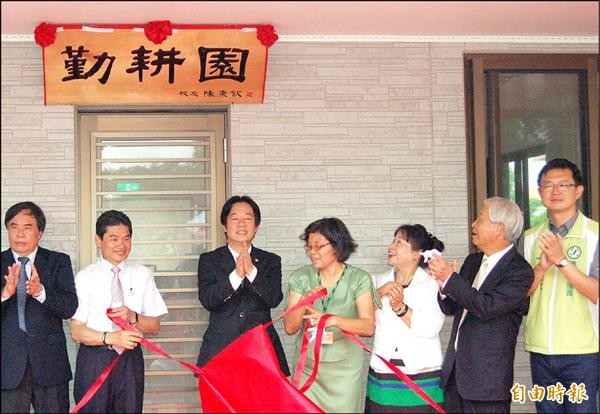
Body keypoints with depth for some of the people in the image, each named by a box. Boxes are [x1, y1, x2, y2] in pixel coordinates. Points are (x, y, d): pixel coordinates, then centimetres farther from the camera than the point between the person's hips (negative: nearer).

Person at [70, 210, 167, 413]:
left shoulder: (143, 275, 5)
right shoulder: (85, 277, -1)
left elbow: (154, 326, 5)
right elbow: (77, 331, -6)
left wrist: (133, 317, -15)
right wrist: (111, 338, -23)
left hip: (131, 359, 2)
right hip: (94, 360, -1)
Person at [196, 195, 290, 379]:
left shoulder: (271, 261, 11)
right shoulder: (209, 260, 9)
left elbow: (274, 299, -4)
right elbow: (206, 300, -5)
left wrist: (252, 271, -17)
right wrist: (236, 275, -18)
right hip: (220, 350, 0)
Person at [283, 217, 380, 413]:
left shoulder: (359, 279, -5)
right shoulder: (301, 277, 0)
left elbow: (368, 327, -15)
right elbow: (290, 328, -3)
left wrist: (334, 320, -30)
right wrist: (304, 302, -21)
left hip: (344, 369, -1)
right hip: (307, 367, 2)